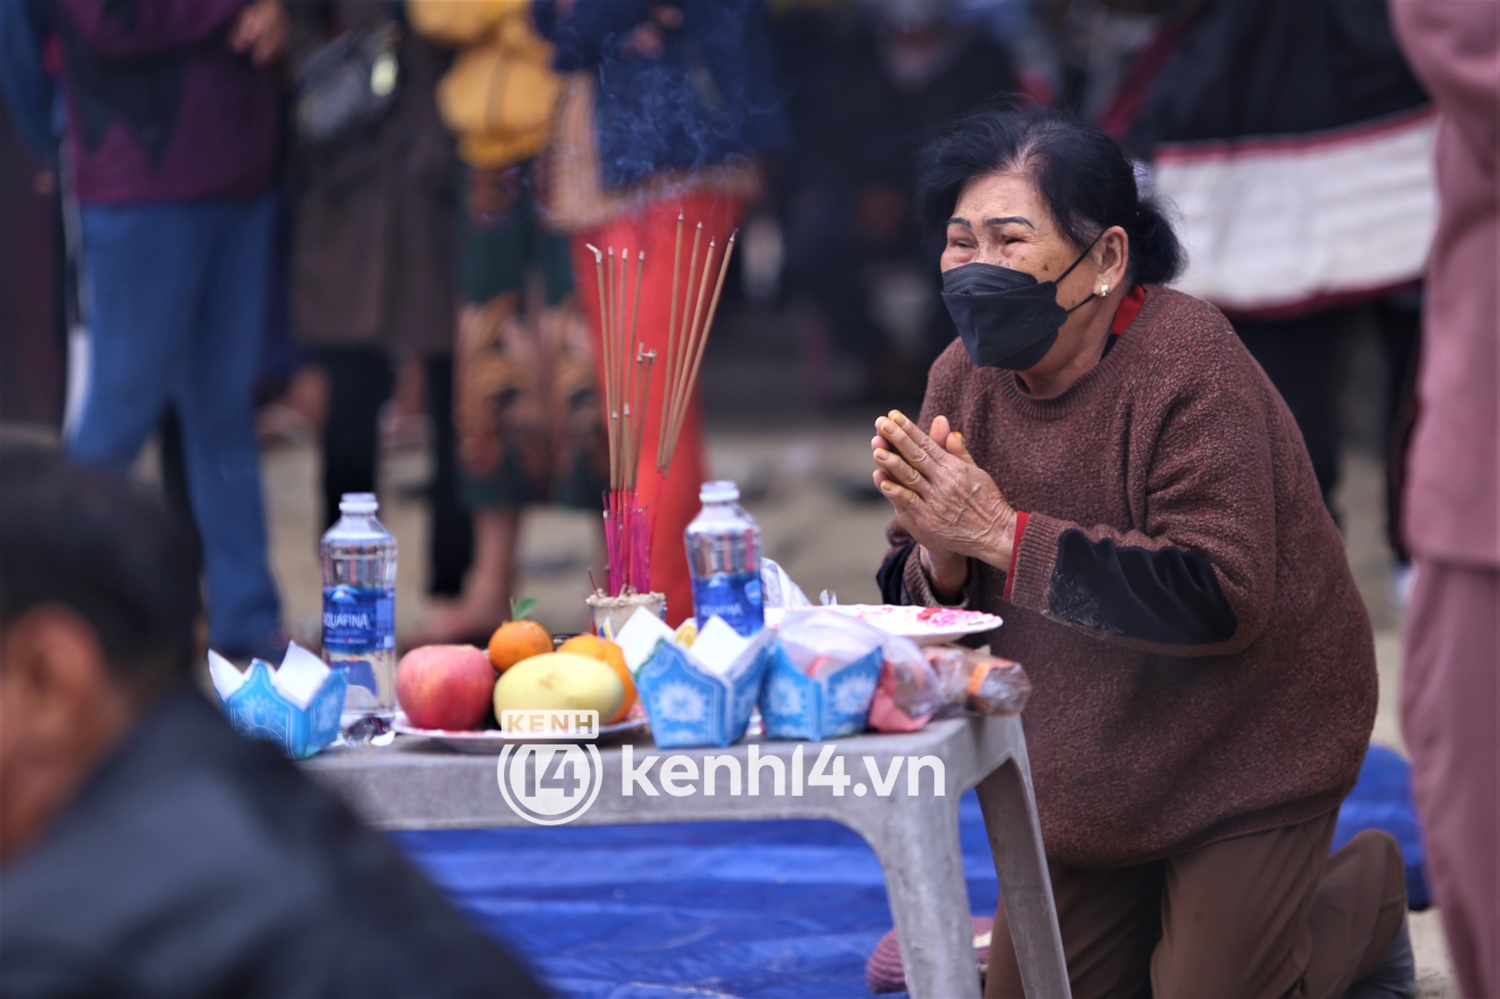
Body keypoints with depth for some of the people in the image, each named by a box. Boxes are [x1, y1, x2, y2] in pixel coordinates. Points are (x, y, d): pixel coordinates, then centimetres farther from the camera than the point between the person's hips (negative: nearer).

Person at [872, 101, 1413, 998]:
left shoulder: (1189, 366, -24)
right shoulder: (966, 378, -5)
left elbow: (1221, 596, -33)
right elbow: (917, 605, 1)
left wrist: (1003, 533, -34)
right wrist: (941, 562, -25)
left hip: (1237, 749, -6)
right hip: (1082, 772, 6)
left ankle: (1370, 893, 23)